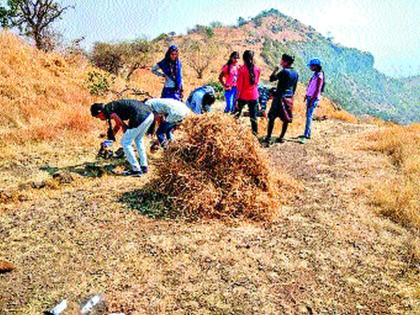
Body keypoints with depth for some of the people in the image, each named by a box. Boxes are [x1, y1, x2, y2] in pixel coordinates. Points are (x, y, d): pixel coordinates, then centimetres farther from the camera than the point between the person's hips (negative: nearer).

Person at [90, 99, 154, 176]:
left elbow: (122, 124, -1)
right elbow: (118, 125, 41)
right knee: (138, 139, 28)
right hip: (150, 114, 9)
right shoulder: (112, 106, 28)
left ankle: (136, 170, 12)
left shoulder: (107, 110, 1)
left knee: (125, 143, 7)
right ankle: (144, 166, 32)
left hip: (141, 117, -9)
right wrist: (111, 137, 48)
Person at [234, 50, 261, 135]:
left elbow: (239, 86, -12)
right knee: (253, 116, 9)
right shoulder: (257, 69, -1)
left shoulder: (242, 69, -13)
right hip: (254, 96, 3)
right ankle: (255, 133, 12)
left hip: (243, 96, -3)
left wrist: (237, 98, -7)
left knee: (237, 115, 16)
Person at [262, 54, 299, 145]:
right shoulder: (295, 73, 9)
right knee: (286, 119, 11)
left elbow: (271, 79, -11)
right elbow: (294, 87, 16)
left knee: (272, 118, -4)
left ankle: (268, 139, -6)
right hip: (289, 98, 7)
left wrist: (275, 70, 3)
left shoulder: (284, 71, -14)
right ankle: (281, 138, 19)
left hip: (280, 97, -7)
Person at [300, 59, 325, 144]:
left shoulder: (319, 76, -15)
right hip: (310, 97, 9)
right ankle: (308, 134, 20)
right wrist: (306, 96, 17)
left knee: (309, 116, -12)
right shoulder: (315, 74, 11)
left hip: (314, 98, -9)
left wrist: (312, 100, -20)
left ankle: (305, 136, -14)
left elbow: (318, 90, -18)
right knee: (308, 115, 12)